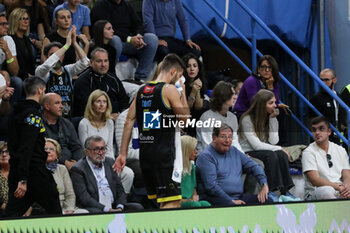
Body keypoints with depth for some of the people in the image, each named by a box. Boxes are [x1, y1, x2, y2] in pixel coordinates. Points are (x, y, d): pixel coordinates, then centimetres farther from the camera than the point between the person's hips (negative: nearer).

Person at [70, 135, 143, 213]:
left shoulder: (110, 162, 17)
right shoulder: (78, 169, -3)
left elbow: (120, 189, 16)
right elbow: (83, 198, -12)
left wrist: (120, 208, -4)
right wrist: (107, 209, -19)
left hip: (114, 207, 6)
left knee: (137, 207, -17)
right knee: (96, 212, -38)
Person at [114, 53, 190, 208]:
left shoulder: (141, 90, 14)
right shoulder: (169, 89, -7)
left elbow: (129, 122, 12)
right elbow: (185, 119, -3)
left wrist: (123, 153, 13)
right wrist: (183, 94, 9)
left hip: (145, 153, 8)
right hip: (164, 154, -8)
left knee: (162, 202, 16)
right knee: (172, 202, -8)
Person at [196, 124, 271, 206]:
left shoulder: (234, 151, 18)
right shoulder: (206, 156, -6)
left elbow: (254, 166, 22)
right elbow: (211, 186, -15)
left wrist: (264, 185, 5)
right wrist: (232, 201, -18)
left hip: (238, 197, 8)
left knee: (267, 201, -11)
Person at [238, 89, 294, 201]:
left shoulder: (271, 118, 8)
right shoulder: (247, 120, -13)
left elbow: (274, 141, -6)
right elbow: (256, 145, -19)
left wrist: (272, 119, -8)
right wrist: (279, 149, -17)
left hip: (264, 153, 6)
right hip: (248, 154, -6)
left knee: (281, 155, -25)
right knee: (271, 155, -33)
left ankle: (284, 190, -27)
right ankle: (271, 190, -34)